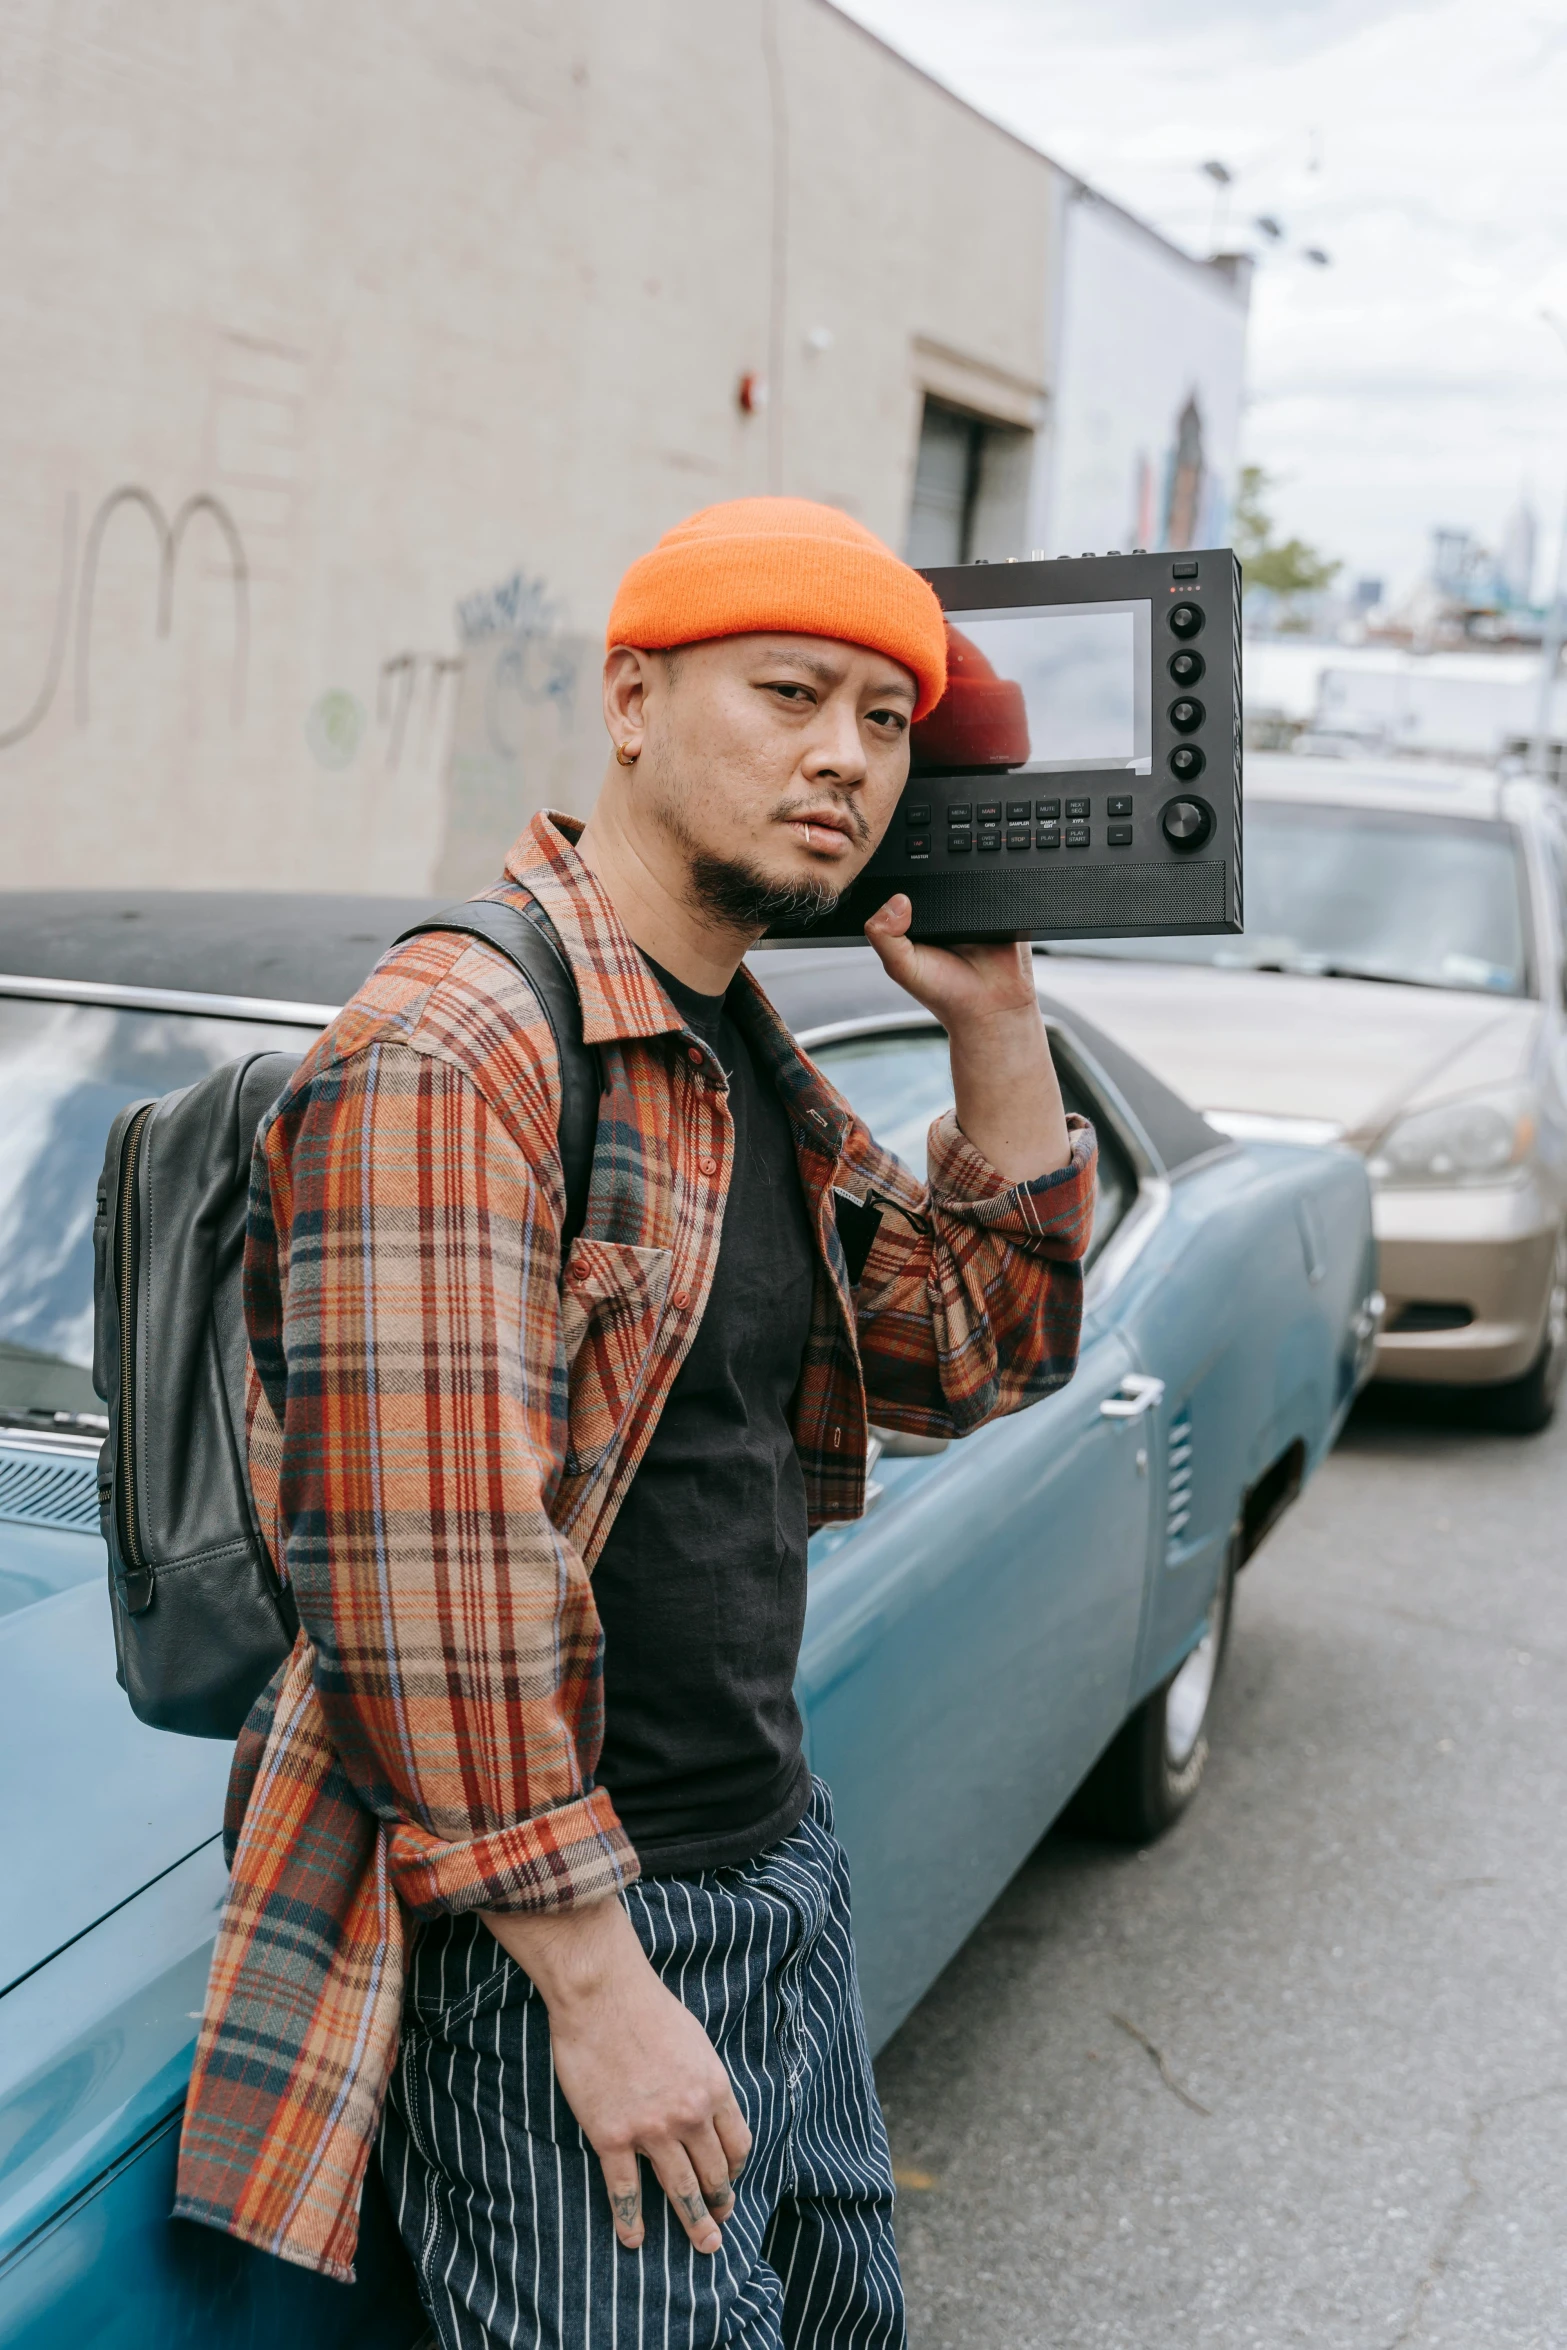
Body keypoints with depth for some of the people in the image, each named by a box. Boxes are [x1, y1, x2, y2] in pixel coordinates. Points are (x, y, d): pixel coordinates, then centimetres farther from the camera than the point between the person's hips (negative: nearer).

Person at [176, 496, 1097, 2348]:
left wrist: (993, 1018, 3)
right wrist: (598, 1982, -20)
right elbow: (422, 1576, -24)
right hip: (551, 1936, -9)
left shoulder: (758, 1076, 10)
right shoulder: (452, 1050, -20)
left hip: (783, 1879, 9)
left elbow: (982, 1357, 14)